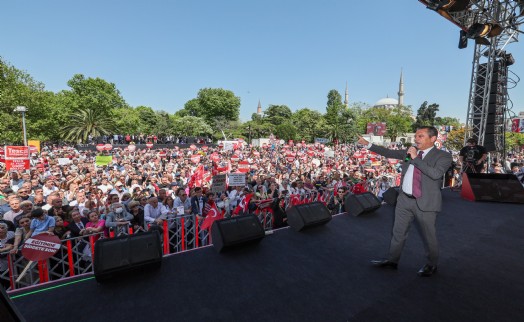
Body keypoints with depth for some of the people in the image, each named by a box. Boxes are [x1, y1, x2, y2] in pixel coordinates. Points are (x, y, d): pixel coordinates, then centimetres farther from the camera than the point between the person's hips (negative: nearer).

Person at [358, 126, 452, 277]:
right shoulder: (409, 151, 7)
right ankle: (392, 260, 33)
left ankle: (432, 265, 38)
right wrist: (368, 144, 9)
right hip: (404, 200, 5)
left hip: (425, 203, -5)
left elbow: (436, 174, -25)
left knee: (429, 237, 14)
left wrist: (415, 158, -23)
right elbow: (390, 153, 12)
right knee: (398, 232, 16)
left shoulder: (443, 156, -9)